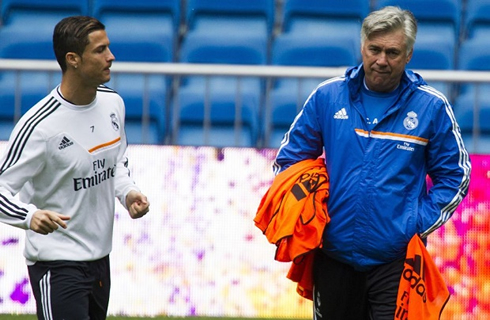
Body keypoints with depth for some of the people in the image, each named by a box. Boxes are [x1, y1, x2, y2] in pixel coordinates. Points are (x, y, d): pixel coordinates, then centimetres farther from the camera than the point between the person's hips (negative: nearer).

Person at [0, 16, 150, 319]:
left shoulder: (113, 103, 4)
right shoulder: (39, 125, -21)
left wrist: (128, 191, 1)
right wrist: (30, 216, -39)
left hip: (100, 257, 8)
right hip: (56, 265, -8)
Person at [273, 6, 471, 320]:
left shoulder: (432, 107, -1)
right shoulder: (327, 96, 4)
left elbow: (454, 176, 6)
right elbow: (288, 159, 13)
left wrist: (421, 225, -5)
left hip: (396, 259, -2)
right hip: (334, 255, 2)